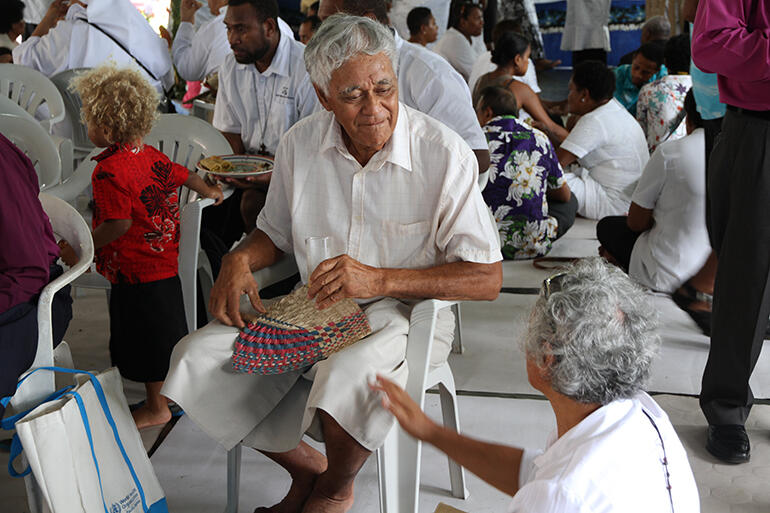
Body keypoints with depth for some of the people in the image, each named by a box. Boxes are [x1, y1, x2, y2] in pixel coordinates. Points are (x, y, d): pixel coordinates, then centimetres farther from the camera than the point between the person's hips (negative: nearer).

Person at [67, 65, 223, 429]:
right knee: (166, 334, 22)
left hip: (136, 272, -9)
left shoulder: (108, 170, -23)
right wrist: (208, 191, 35)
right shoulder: (148, 154, 2)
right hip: (165, 262, 9)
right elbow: (183, 175, 17)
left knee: (147, 340, 6)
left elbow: (119, 224, -27)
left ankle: (156, 408, 19)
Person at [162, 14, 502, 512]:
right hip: (312, 307, 5)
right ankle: (306, 466, 13)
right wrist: (241, 259, -8)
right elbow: (276, 232, 16)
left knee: (349, 377, -36)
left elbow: (487, 279, -17)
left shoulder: (445, 154, -16)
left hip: (402, 314, -4)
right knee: (197, 359, -12)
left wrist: (378, 280, -26)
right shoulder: (301, 143, -2)